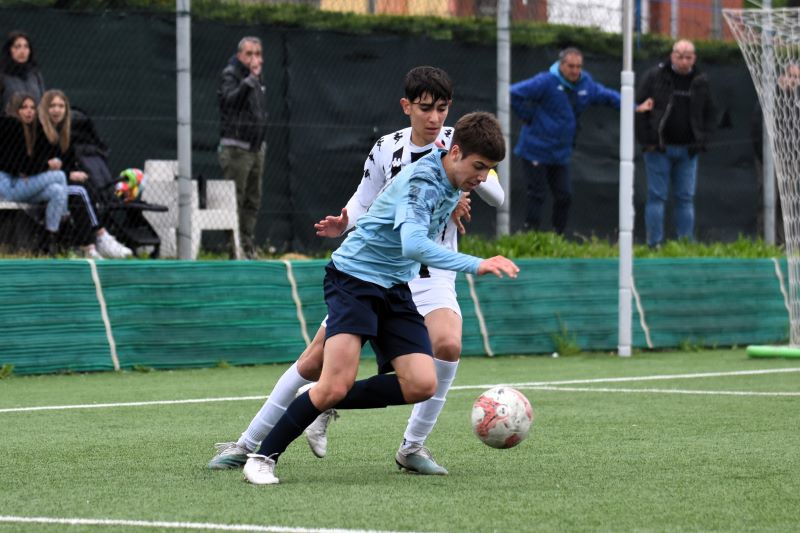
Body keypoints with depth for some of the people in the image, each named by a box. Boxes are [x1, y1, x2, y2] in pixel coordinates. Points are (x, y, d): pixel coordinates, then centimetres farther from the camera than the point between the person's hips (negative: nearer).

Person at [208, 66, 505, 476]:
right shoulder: (385, 150, 0)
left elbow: (496, 198, -10)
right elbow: (364, 205, 9)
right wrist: (343, 224, -13)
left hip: (432, 276, -1)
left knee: (447, 343, -33)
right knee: (315, 361, -2)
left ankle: (413, 447, -15)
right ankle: (247, 445, 12)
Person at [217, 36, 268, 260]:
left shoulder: (257, 78, 18)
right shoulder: (230, 74, -7)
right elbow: (229, 99, -27)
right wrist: (250, 79, -31)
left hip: (256, 149, 8)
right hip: (236, 148, -8)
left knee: (253, 201, 10)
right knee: (235, 201, -9)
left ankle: (248, 247, 15)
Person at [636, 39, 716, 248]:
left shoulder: (700, 82, 8)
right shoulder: (654, 76, -3)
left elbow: (709, 115, 17)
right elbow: (639, 108, -1)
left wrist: (702, 141, 3)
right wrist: (646, 141, -8)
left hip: (687, 150, 3)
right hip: (659, 148, -3)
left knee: (686, 198, 4)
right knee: (657, 197, -3)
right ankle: (655, 244, 0)